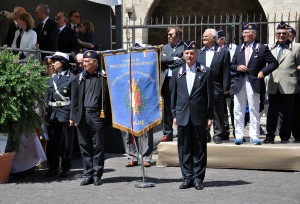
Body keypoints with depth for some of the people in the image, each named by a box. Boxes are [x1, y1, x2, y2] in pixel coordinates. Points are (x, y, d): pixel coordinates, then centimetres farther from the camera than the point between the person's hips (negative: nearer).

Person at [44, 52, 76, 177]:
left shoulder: (71, 78, -3)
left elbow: (74, 99, -8)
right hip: (52, 114, 5)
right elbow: (47, 98, 14)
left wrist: (72, 116, -13)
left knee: (66, 142, 3)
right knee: (52, 142, 8)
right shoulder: (52, 79, 13)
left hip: (65, 114, -5)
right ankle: (53, 168, 17)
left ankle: (65, 169, 12)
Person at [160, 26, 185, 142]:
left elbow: (183, 62, -12)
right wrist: (174, 59, -7)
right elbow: (161, 59, 2)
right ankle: (167, 133, 13)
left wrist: (168, 62, -4)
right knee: (167, 108, 7)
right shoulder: (165, 47, 18)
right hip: (166, 80, 5)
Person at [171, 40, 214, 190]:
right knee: (184, 148, 5)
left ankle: (198, 178, 10)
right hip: (182, 116, 2)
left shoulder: (206, 72, 3)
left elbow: (210, 95, 2)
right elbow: (173, 95, 11)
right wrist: (174, 115, 5)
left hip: (199, 116, -2)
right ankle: (187, 178, 13)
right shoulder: (176, 73, 9)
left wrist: (210, 116, -2)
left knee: (199, 148, 3)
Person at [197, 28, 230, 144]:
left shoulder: (223, 52, -1)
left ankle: (218, 135, 14)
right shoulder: (199, 52, 11)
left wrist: (226, 88, -7)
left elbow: (226, 72, -4)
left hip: (216, 88, -3)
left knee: (218, 113, 4)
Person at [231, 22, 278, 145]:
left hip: (254, 83, -4)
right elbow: (232, 66, 14)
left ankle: (254, 136, 8)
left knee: (254, 110, 2)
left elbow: (274, 63, 0)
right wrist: (238, 68, -7)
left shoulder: (262, 48, 0)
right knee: (238, 111, 4)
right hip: (239, 83, 4)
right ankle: (239, 136, 11)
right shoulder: (239, 48, 13)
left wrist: (263, 72, -11)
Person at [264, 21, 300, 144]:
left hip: (288, 86, -3)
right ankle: (270, 136, 7)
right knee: (272, 112, 2)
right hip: (274, 86, 3)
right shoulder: (272, 49, 14)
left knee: (287, 113, 4)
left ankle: (285, 136, 14)